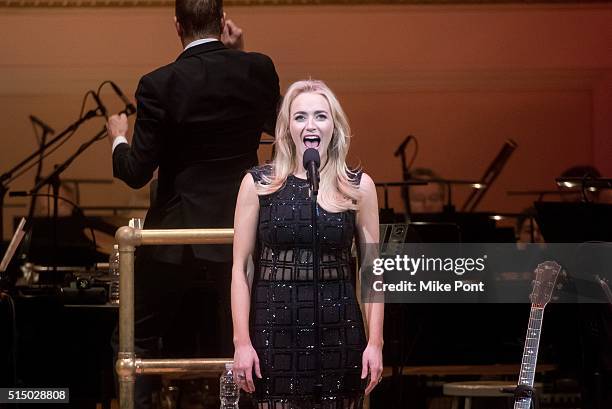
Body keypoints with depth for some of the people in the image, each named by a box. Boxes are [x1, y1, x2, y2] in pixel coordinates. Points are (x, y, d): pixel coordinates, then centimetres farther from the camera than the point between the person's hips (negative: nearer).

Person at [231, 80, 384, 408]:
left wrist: (375, 342, 0)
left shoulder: (358, 187, 4)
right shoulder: (257, 184, 1)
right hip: (275, 329, -1)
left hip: (339, 334, 1)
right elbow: (239, 267, 2)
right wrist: (242, 341, -4)